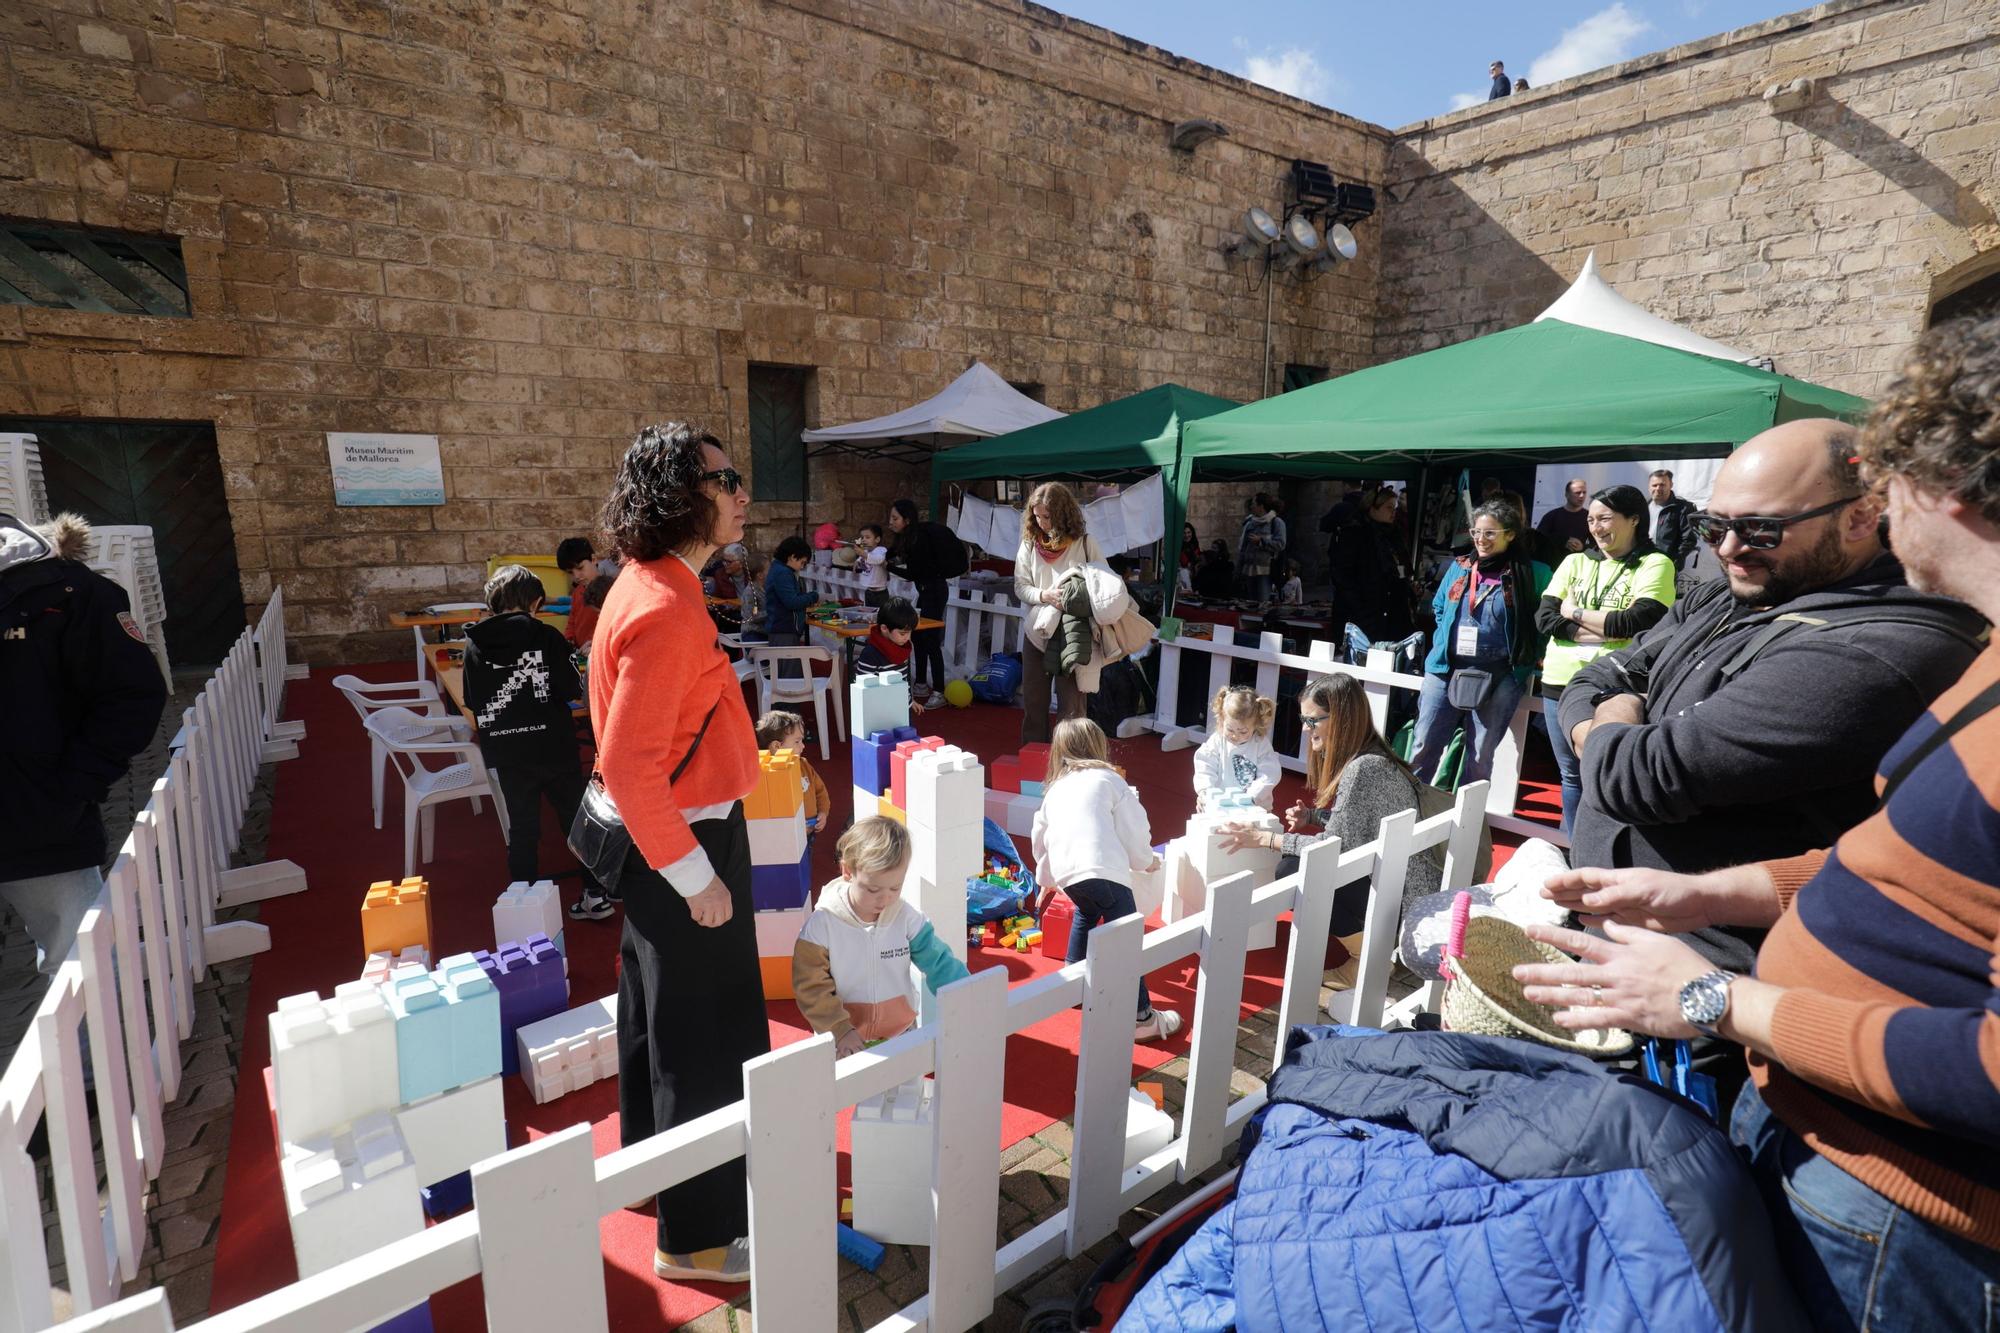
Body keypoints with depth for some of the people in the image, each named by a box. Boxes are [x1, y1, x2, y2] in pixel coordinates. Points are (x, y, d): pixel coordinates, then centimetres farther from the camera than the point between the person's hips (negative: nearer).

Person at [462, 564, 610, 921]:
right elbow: (572, 692, -7)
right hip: (553, 746, -2)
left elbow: (473, 708, 4)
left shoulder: (475, 644, -1)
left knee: (522, 828, 14)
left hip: (507, 753, 2)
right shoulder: (547, 637, -9)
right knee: (577, 819, 11)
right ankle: (595, 894, 16)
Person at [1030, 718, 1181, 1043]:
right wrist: (1147, 860, 30)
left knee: (1087, 912, 34)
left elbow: (1040, 840, 33)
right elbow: (1132, 828, 10)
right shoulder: (1108, 779, 12)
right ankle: (1141, 1017, -1)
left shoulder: (1054, 789, 26)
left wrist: (1046, 882, 48)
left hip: (1066, 873, 6)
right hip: (1103, 869, -6)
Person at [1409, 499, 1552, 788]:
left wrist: (1529, 658, -2)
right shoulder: (1458, 567, 10)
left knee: (1479, 757, 6)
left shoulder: (1532, 574, -1)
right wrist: (1444, 642, 11)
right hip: (1445, 670, 3)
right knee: (1423, 747, 2)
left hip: (1498, 677, -2)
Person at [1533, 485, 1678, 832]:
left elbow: (1638, 623, -16)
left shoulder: (1655, 564, -2)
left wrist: (1574, 612, -6)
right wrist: (1603, 632, -12)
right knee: (1571, 775, 15)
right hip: (1560, 683, 5)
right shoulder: (1575, 562, 10)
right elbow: (1544, 617, -2)